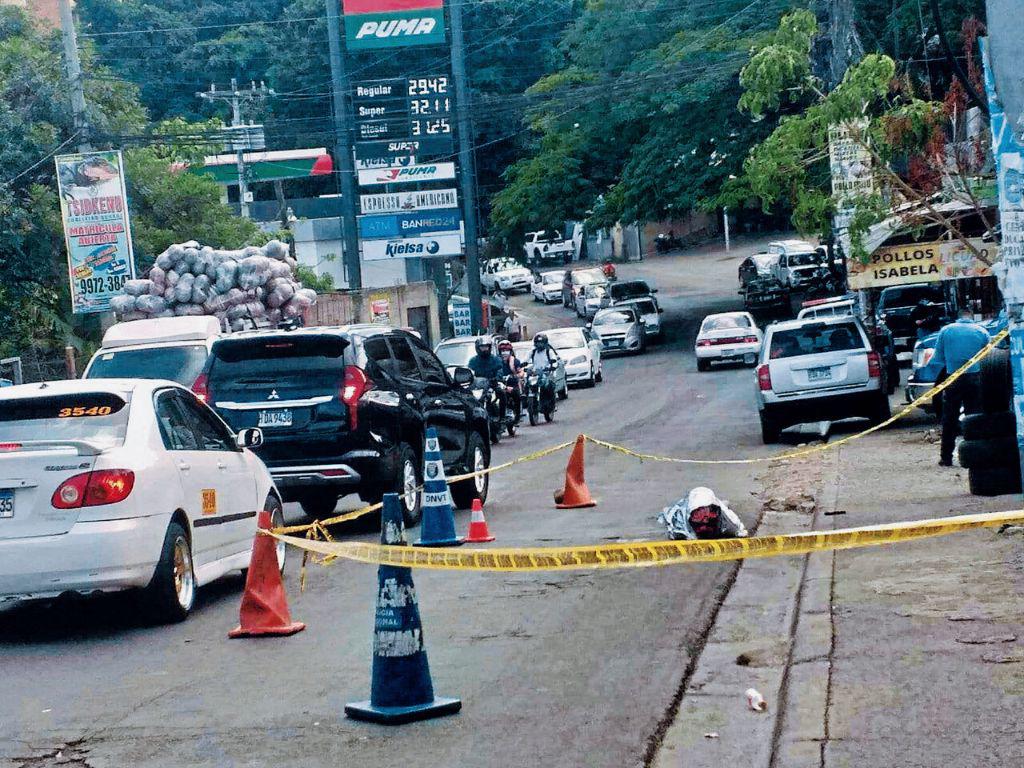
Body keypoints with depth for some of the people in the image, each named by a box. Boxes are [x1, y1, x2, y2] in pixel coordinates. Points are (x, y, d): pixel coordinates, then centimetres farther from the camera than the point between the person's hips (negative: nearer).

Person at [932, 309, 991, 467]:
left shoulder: (946, 331, 4)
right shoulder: (982, 332, 4)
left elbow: (937, 360, 5)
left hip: (953, 379, 0)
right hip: (974, 379, 0)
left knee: (949, 420, 6)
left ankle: (946, 458, 7)